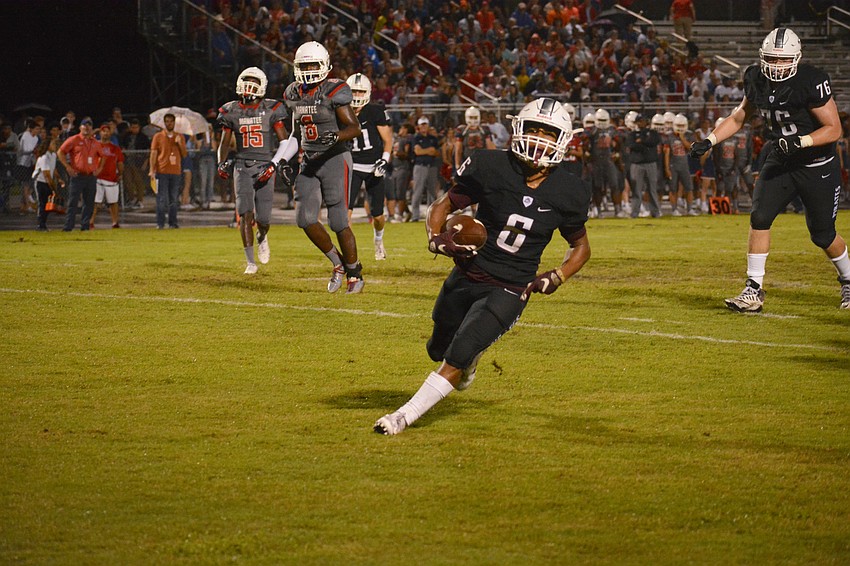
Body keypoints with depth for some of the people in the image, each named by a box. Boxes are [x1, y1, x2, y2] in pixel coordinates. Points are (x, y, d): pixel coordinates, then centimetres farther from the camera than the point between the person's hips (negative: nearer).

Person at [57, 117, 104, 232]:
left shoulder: (95, 143, 13)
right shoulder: (74, 140, -2)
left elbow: (102, 156, 27)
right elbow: (60, 153, -3)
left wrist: (99, 168, 12)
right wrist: (68, 167, -9)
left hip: (91, 177, 5)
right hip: (77, 176, -5)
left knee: (89, 203, 6)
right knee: (73, 202, -7)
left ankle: (85, 225, 13)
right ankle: (68, 226, -7)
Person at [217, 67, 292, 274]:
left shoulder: (271, 110, 0)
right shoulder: (232, 111, 6)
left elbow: (285, 141, -1)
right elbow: (224, 143, 15)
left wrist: (274, 164, -13)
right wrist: (222, 163, -2)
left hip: (264, 168, -1)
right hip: (242, 167, 1)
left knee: (263, 219, -4)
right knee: (245, 214, -12)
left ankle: (262, 238, 34)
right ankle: (250, 262, -2)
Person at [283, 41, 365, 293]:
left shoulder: (334, 91, -12)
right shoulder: (295, 94, 8)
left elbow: (355, 128, -16)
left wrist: (335, 136, -33)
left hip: (335, 159, -6)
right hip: (309, 162, 6)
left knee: (339, 222, -7)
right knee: (305, 219, -6)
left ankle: (355, 274, 11)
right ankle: (338, 263, 14)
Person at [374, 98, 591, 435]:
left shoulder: (567, 194, -7)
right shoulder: (492, 168, -11)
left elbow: (581, 247, 10)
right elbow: (444, 205, 2)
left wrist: (557, 277, -8)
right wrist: (436, 238, -19)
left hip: (509, 290, -2)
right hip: (466, 276, 2)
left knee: (458, 356, -20)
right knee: (439, 350, 22)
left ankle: (405, 416, -8)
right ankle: (472, 357, 58)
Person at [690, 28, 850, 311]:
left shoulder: (811, 82, -22)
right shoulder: (758, 81, -4)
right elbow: (739, 117, 13)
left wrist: (799, 142, -32)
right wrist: (709, 141, 1)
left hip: (817, 167, -5)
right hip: (779, 163, 5)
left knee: (822, 234, 5)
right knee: (759, 218, -12)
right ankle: (754, 291, -7)